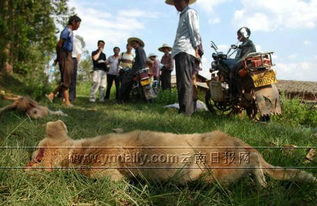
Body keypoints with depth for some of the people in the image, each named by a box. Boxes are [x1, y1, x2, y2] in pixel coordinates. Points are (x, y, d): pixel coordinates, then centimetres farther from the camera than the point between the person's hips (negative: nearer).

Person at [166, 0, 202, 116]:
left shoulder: (190, 12, 5)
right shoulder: (182, 15, 33)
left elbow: (195, 31, -6)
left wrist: (196, 48, -15)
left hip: (185, 51, -10)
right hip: (180, 52, 10)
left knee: (185, 83, -18)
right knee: (182, 83, 7)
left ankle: (186, 112, -23)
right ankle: (183, 111, 10)